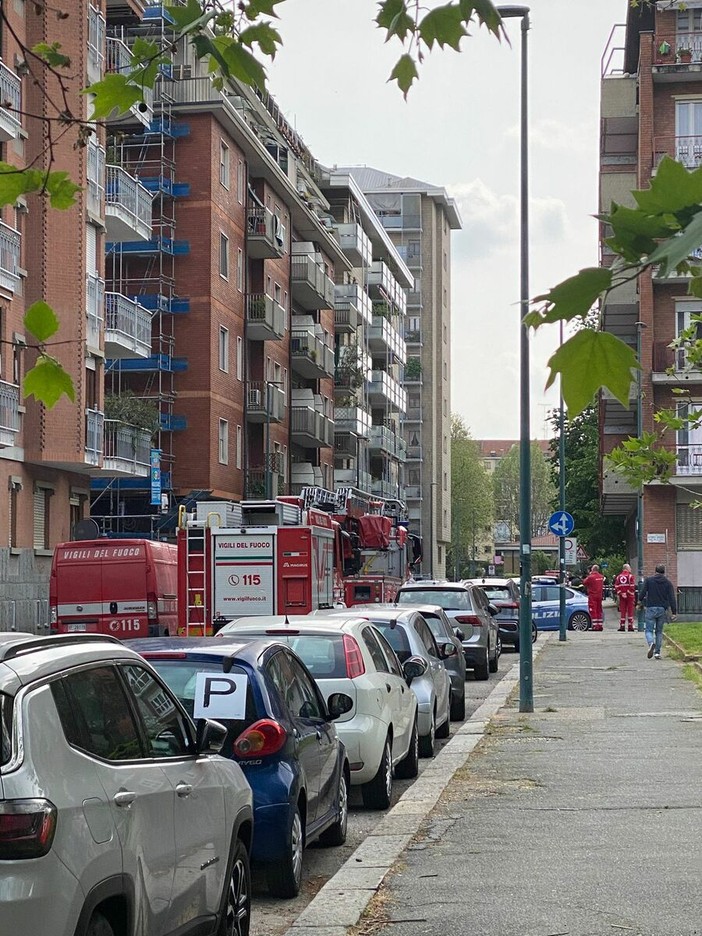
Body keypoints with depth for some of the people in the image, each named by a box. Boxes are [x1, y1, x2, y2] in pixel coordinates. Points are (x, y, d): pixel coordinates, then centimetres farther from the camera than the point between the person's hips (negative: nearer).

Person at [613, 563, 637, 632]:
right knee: (630, 611, 2)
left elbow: (616, 587, 1)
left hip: (622, 597, 4)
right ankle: (630, 626, 1)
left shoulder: (618, 577, 7)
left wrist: (620, 594, 1)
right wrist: (633, 595, -6)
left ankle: (622, 626, 4)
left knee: (622, 611, 7)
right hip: (629, 596, -4)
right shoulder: (630, 576, -7)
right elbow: (632, 587, -12)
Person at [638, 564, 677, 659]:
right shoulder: (668, 582, 5)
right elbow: (672, 598, -1)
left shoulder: (648, 580, 1)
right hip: (662, 609, 2)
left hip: (651, 608, -2)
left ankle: (651, 643, -28)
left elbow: (642, 593, -5)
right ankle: (657, 652, 8)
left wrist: (641, 601, 17)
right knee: (659, 631, 13)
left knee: (649, 630, 2)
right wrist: (673, 612, -1)